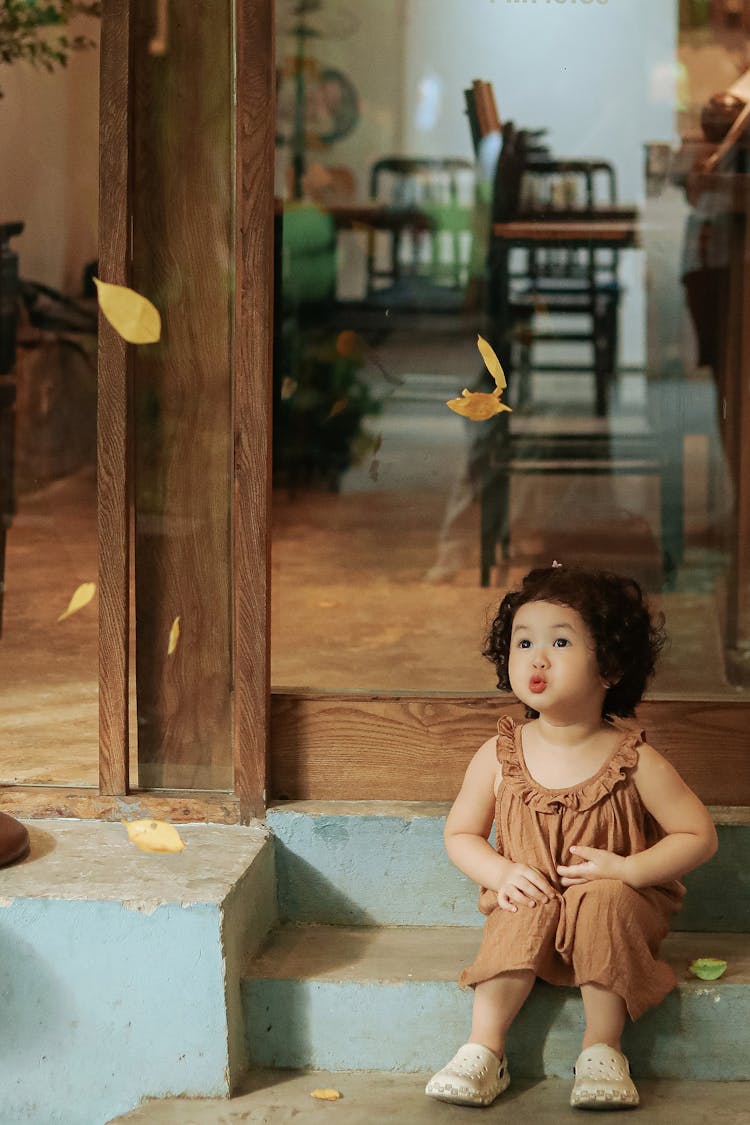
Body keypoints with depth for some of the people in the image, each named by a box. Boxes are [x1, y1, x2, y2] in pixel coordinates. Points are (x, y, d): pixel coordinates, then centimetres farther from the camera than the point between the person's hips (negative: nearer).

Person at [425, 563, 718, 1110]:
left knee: (604, 901, -33)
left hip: (616, 906, -1)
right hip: (529, 900, 1)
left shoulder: (634, 762, -11)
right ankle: (484, 1050, -26)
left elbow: (699, 835, -7)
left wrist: (626, 869, -20)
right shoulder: (499, 757, -4)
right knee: (528, 913, -31)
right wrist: (501, 872, -14)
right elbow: (461, 834, 7)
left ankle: (603, 1052, -24)